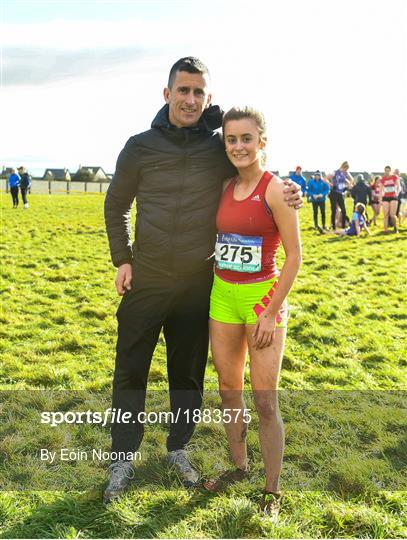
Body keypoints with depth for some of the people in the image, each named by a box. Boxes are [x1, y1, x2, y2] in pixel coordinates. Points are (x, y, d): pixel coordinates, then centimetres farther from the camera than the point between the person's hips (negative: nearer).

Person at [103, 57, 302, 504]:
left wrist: (286, 195, -9)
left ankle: (178, 449, 33)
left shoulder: (220, 147, -2)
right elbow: (115, 205, 8)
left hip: (198, 283, 1)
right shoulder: (141, 147, -3)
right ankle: (123, 459, 23)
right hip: (146, 281, 0)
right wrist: (122, 258, 1)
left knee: (188, 373, 13)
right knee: (130, 371, 6)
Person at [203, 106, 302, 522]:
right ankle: (238, 465, 36)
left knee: (264, 401, 1)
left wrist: (271, 313, -15)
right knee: (228, 390, 16)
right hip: (222, 296, 6)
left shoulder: (275, 190, -12)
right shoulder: (225, 188, 6)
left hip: (262, 296, -6)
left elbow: (294, 256, -12)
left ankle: (272, 491, 18)